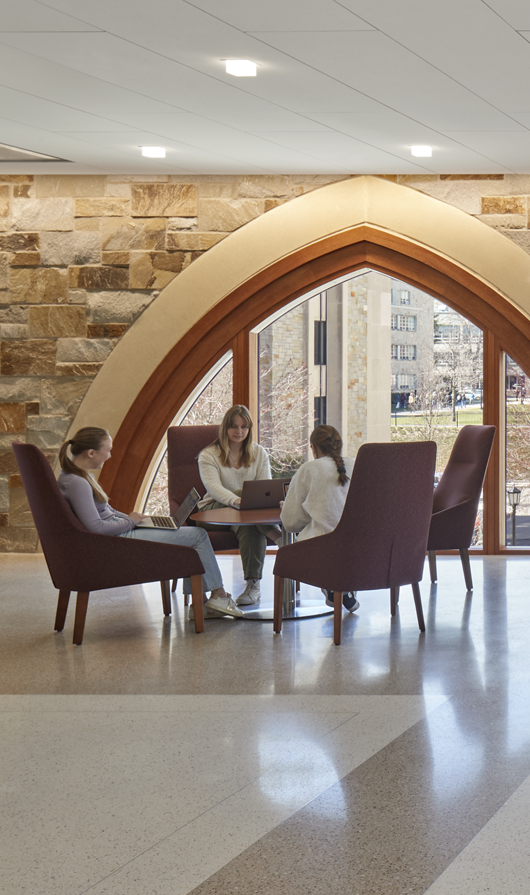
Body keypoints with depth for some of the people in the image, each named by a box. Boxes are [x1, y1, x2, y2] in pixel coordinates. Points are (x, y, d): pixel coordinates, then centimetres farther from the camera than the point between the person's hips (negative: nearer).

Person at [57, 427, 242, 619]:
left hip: (118, 532, 11)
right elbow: (96, 527, -28)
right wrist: (130, 521, -12)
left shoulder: (80, 475, 9)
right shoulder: (77, 483, -24)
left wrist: (131, 518, 7)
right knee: (199, 536, -4)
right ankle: (218, 595, 12)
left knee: (196, 535, 16)